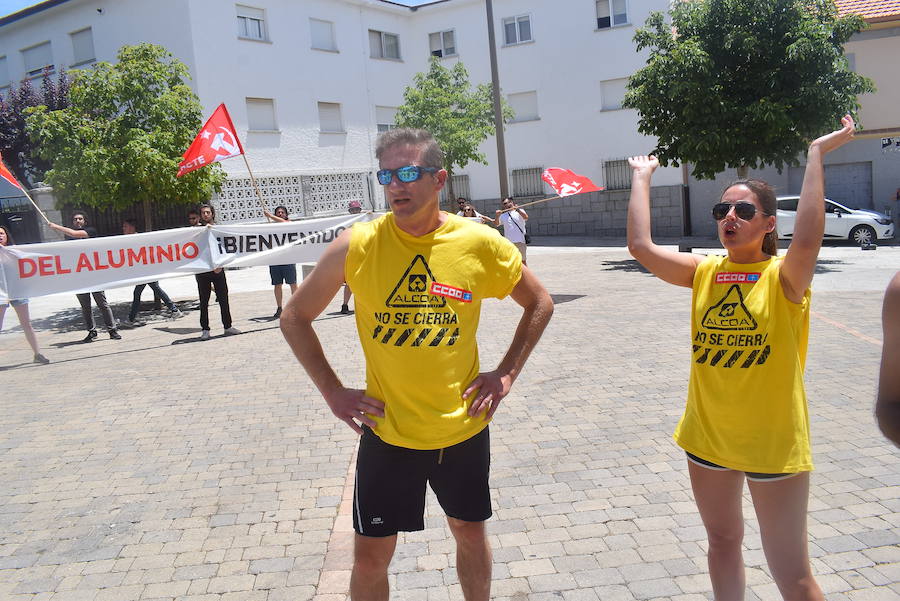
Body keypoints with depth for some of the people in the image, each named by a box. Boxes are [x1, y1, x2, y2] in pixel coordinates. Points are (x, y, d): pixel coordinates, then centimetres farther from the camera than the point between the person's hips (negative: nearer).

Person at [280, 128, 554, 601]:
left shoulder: (481, 243, -9)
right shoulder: (356, 246, -11)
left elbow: (539, 304, 7)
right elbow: (294, 317, 1)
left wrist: (507, 373, -1)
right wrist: (333, 393, -4)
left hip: (464, 427, 1)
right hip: (387, 432, -1)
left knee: (470, 533, 21)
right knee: (370, 556, 9)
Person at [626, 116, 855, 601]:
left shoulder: (783, 276, -13)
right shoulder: (704, 271, -1)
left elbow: (807, 240, -36)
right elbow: (640, 246, -14)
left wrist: (816, 153, -30)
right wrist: (642, 177, -7)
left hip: (772, 442, -4)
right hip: (707, 436, 5)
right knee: (722, 541, 24)